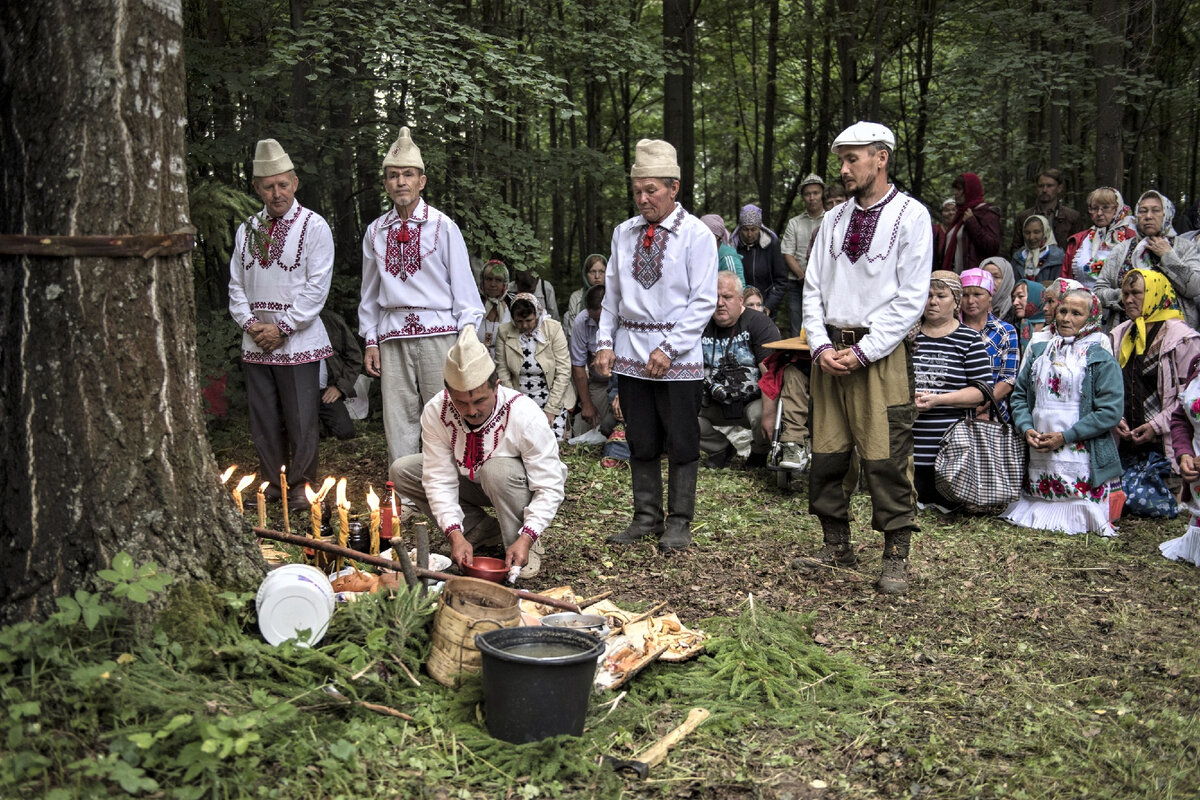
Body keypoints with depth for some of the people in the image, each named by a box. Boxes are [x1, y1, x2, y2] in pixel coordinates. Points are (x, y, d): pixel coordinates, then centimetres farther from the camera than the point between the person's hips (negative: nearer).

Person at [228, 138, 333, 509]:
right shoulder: (247, 230, 13)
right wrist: (250, 323, -3)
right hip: (255, 342, 5)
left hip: (298, 339, -4)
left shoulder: (314, 227, -1)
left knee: (301, 418, -2)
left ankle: (299, 485, 11)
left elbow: (317, 287, -7)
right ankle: (272, 481, 21)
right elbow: (236, 284, 13)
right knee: (264, 418, 9)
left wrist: (283, 328, -11)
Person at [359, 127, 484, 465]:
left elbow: (463, 284, 0)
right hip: (392, 336, 3)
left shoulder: (442, 226, 0)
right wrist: (371, 340, 11)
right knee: (398, 418, 4)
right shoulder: (375, 232, 11)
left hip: (437, 332, -3)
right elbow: (370, 292, 16)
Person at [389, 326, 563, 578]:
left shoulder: (526, 416, -33)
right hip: (472, 483, 5)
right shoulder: (435, 412, -23)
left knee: (498, 470, -38)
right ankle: (483, 530, -6)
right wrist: (455, 534, -33)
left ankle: (528, 545, -14)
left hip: (519, 486, -4)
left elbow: (549, 488, -29)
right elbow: (440, 479, -21)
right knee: (401, 471, -13)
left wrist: (526, 539, -40)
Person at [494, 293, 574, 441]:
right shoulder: (505, 332, -4)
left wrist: (551, 409, -12)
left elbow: (563, 372, -10)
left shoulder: (554, 329, -9)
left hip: (552, 398, -2)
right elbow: (502, 371, -2)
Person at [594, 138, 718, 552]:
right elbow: (612, 292, 14)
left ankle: (679, 523, 13)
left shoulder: (696, 235, -4)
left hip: (678, 357, -4)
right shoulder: (624, 232, 10)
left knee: (681, 443, 2)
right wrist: (604, 342, 3)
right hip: (629, 353, 4)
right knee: (641, 442, 10)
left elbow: (703, 301, -8)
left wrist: (669, 348, -14)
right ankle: (647, 517, 21)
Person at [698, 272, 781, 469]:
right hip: (715, 405, 4)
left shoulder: (759, 323, -10)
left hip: (753, 401, -4)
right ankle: (721, 449, 10)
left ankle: (759, 453, 3)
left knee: (761, 415, -37)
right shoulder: (702, 327, 3)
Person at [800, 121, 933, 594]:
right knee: (825, 456, 8)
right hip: (830, 352, 5)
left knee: (886, 461, -4)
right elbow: (813, 288, 12)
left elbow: (911, 298, -8)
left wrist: (862, 353, -12)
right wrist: (821, 347, -2)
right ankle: (837, 547, 22)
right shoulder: (834, 220, 13)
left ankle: (896, 559, 7)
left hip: (880, 354, -5)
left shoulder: (911, 217, -3)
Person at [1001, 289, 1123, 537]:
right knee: (1034, 513, 8)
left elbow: (1110, 411, -9)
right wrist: (1027, 428, -5)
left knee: (1075, 518, -2)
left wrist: (1065, 437, -14)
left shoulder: (1102, 360, -2)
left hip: (1081, 458, -4)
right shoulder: (1039, 352, 14)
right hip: (1038, 459, 4)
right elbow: (1019, 395, 14)